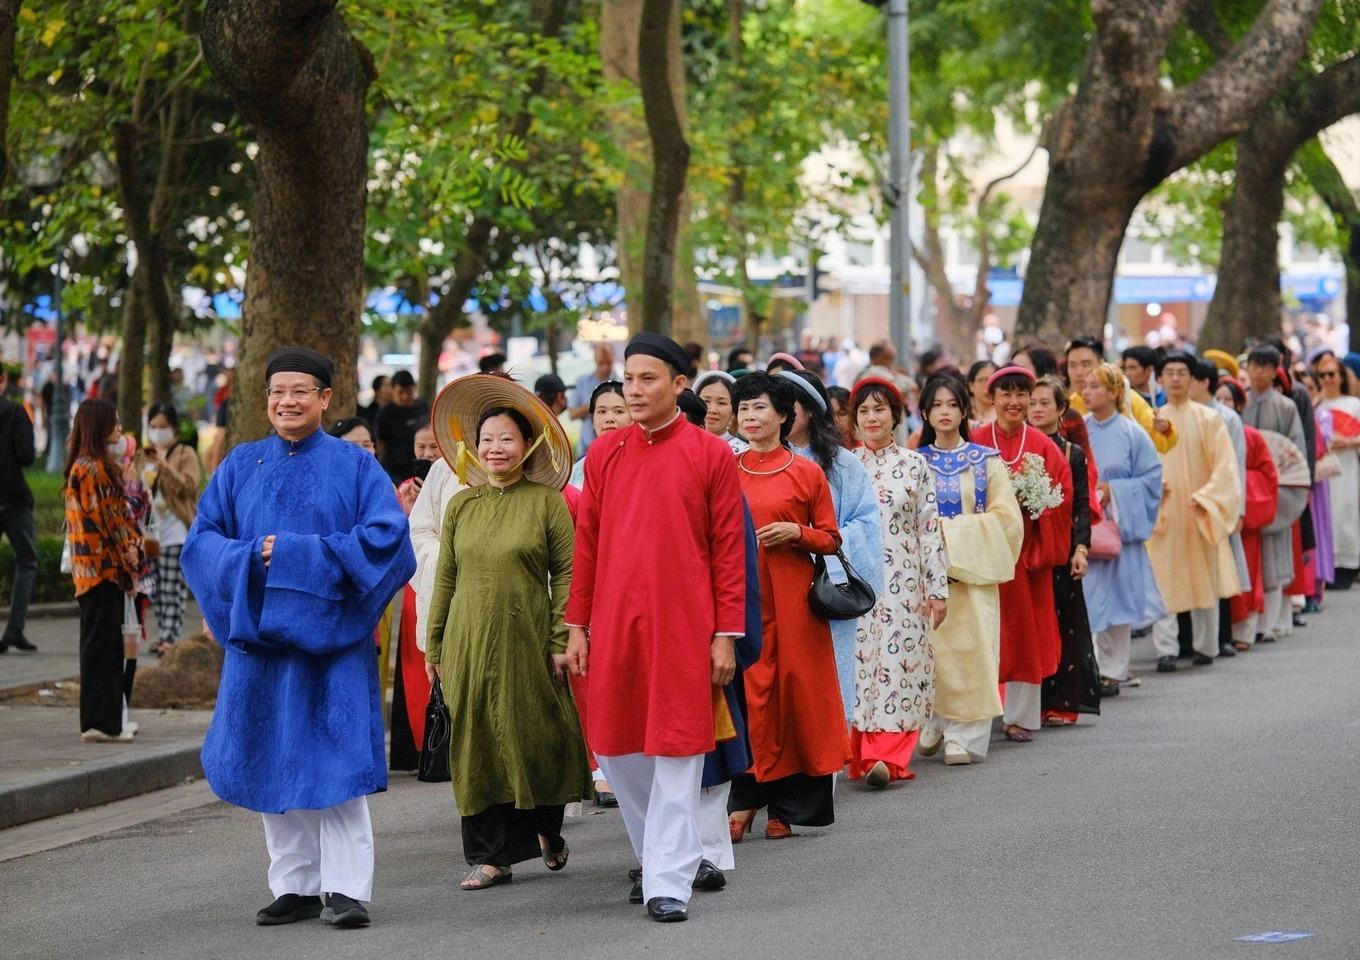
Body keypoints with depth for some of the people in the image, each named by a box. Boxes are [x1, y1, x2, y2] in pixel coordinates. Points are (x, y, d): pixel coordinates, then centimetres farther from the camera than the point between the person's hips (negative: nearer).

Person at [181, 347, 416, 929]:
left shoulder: (355, 467, 2)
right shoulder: (240, 466, 11)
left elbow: (386, 536, -9)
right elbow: (202, 540, 6)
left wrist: (298, 553, -14)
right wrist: (252, 558, -14)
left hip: (329, 635, -3)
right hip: (260, 634, 3)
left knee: (333, 764, -8)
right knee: (273, 765, 5)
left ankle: (345, 887, -5)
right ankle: (295, 885, 12)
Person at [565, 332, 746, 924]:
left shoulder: (711, 454, -1)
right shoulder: (604, 455, 8)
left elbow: (729, 549, -1)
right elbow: (586, 544, 11)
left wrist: (726, 635, -5)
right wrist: (577, 626, 8)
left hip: (683, 626, -4)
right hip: (614, 626, 4)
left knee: (677, 749, -4)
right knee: (616, 748, 8)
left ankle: (670, 882, 0)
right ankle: (656, 854, 27)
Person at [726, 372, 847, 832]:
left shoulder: (807, 473, 2)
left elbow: (830, 538, 4)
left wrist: (795, 532, -12)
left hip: (791, 597, -2)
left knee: (794, 686, 0)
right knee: (745, 690, -3)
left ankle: (785, 807, 8)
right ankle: (745, 798, 5)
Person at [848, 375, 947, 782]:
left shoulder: (915, 465, 4)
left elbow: (930, 529, 3)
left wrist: (937, 589, 0)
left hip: (903, 583, -1)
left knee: (897, 665, -7)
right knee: (859, 664, -1)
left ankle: (886, 757, -10)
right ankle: (864, 755, 5)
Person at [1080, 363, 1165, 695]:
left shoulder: (1132, 434, -1)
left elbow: (1151, 478, -1)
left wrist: (1113, 490, -12)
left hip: (1118, 527, -2)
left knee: (1116, 594, 1)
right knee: (1080, 595, -4)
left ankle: (1113, 671, 9)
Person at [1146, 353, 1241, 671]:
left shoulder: (1208, 419, 1)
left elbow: (1224, 465, -2)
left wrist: (1204, 498, -13)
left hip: (1198, 514, -1)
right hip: (1162, 512, 1)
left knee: (1204, 581, 6)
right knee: (1163, 582, -6)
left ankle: (1205, 646, 17)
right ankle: (1166, 650, -6)